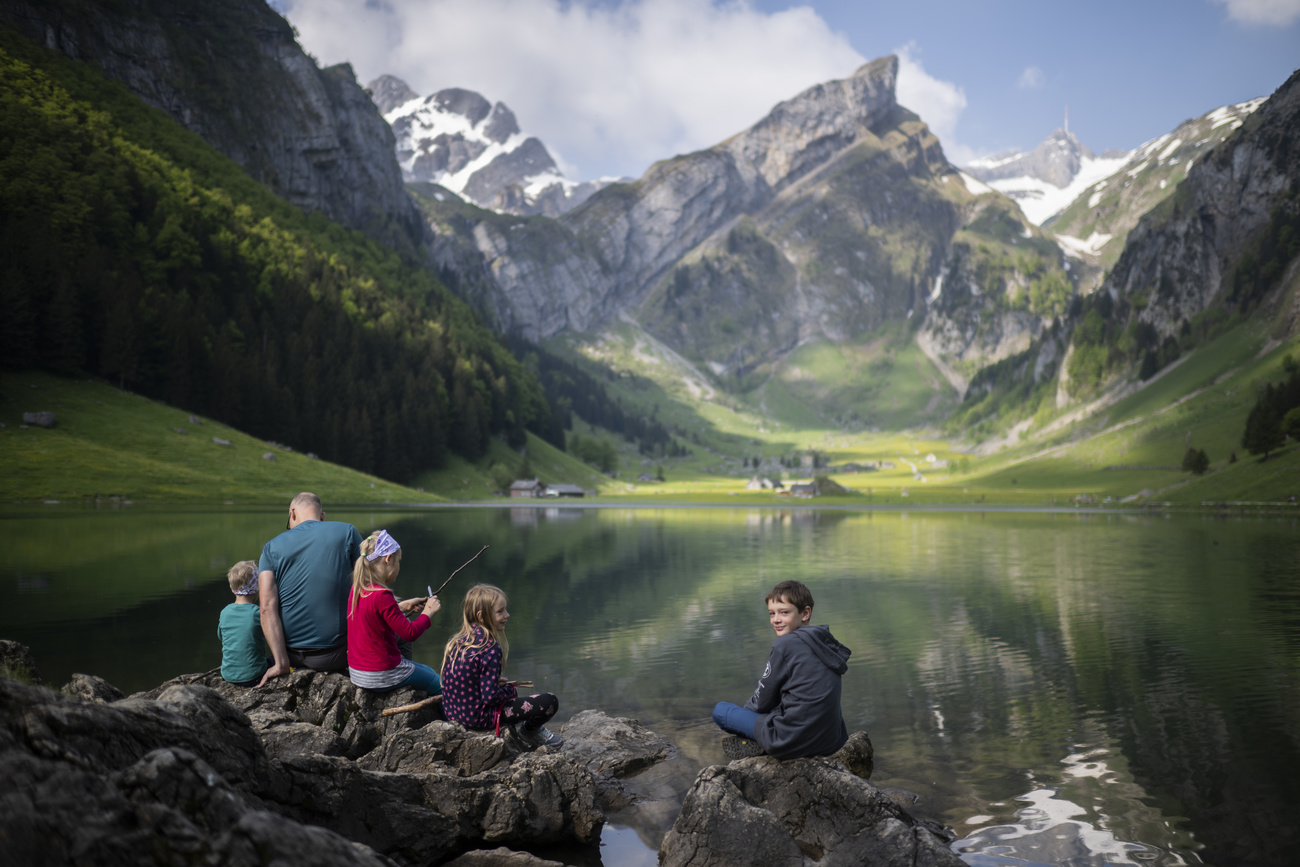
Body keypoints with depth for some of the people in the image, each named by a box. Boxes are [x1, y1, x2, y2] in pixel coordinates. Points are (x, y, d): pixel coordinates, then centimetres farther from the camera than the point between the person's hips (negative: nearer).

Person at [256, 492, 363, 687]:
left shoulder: (272, 547, 3)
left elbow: (267, 607, -9)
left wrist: (280, 663, -12)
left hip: (291, 652, 4)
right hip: (333, 655, -4)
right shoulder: (346, 532, -1)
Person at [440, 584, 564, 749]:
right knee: (550, 702, -7)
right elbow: (490, 697, -23)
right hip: (478, 717, -9)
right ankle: (530, 730, 21)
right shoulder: (490, 648, -22)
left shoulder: (457, 641, 3)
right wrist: (510, 690, -4)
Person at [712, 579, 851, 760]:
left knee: (720, 710, 5)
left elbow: (762, 702, -4)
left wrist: (747, 709, 18)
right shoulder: (824, 642, 7)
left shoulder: (786, 645, -14)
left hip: (796, 741, -8)